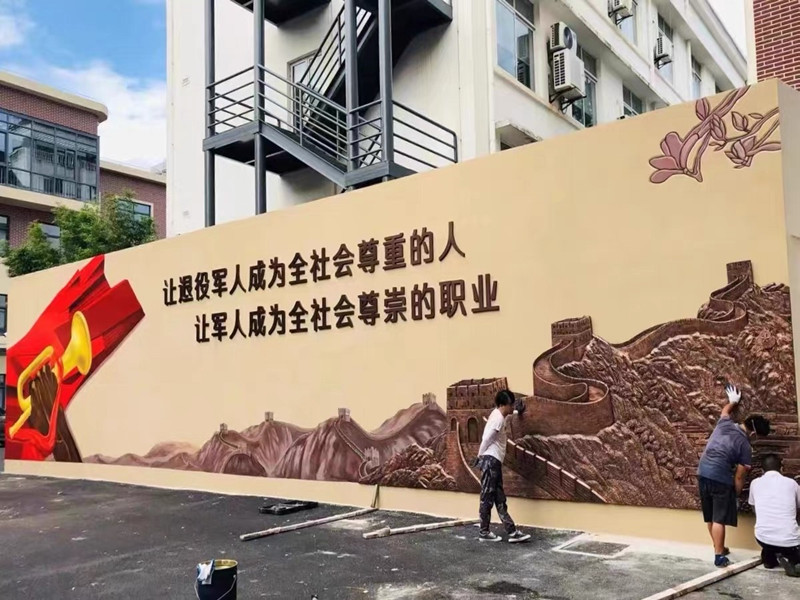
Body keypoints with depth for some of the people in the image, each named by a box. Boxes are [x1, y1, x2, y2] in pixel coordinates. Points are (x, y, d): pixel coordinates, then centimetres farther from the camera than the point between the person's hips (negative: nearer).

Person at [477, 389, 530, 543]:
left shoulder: (499, 414, 15)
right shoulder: (498, 419, -16)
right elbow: (486, 439, -18)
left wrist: (517, 412, 56)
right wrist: (480, 456, -6)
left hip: (495, 462, 10)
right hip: (491, 461, -10)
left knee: (500, 500, 7)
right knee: (487, 498, -3)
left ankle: (512, 532, 7)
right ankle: (484, 533, 5)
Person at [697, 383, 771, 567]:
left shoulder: (724, 423, 5)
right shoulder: (745, 446, -9)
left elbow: (726, 410, 33)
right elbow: (739, 477, -5)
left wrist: (733, 400, 49)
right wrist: (736, 495, 7)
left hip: (702, 473, 7)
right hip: (721, 479, -7)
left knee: (710, 517, 16)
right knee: (719, 519, -1)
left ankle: (719, 548, 31)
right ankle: (719, 556, 2)